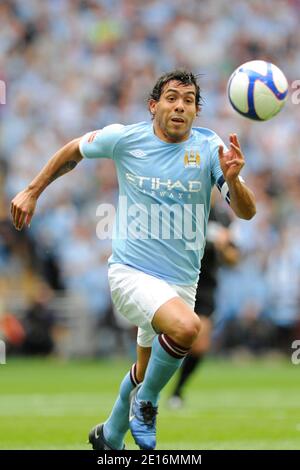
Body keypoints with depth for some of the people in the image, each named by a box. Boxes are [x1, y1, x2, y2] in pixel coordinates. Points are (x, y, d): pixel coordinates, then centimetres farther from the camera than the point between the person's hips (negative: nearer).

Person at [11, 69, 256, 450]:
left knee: (145, 376, 18)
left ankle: (109, 436, 46)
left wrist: (232, 178, -34)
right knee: (187, 326, -33)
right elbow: (73, 151, 11)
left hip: (182, 281, 4)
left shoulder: (209, 148, -7)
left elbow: (246, 212, -14)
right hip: (131, 272, -4)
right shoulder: (125, 138, -9)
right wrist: (32, 191, 13)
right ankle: (146, 402, -8)